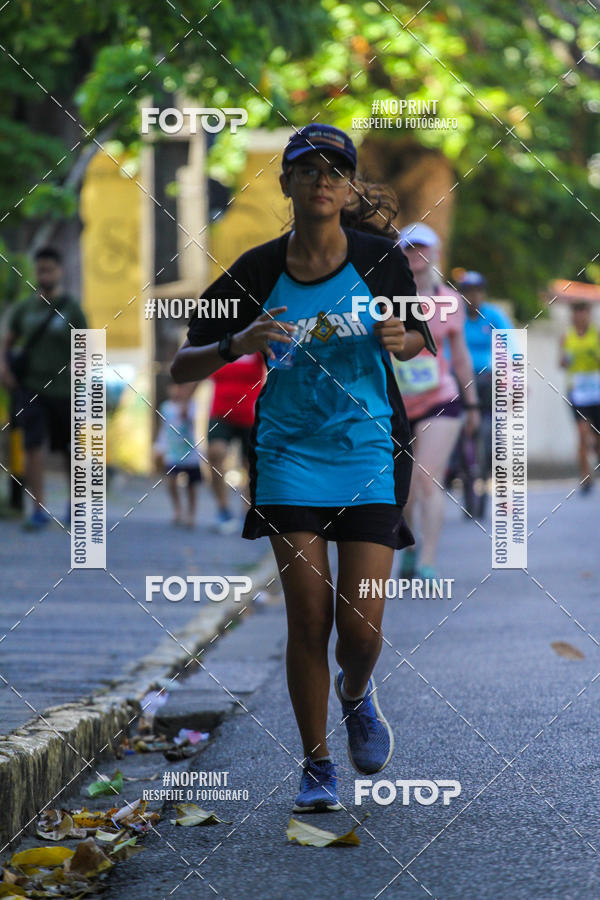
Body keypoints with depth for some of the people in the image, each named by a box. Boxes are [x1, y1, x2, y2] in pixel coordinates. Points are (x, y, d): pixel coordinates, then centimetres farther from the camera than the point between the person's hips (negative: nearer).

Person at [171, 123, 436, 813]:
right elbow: (181, 367, -2)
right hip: (289, 453, 0)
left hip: (369, 452, 0)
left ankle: (356, 695, 31)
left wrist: (399, 339, -11)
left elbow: (421, 341, 13)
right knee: (309, 619, -6)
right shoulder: (258, 271, -4)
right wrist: (237, 345, -21)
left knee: (360, 626, -6)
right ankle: (316, 766, 11)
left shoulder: (379, 257, -3)